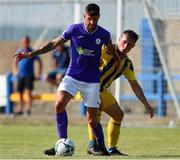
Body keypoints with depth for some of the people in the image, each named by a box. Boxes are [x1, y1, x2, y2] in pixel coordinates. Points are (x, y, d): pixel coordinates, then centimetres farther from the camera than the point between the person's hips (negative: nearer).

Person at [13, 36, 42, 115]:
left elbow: (40, 61, 6)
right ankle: (20, 110, 13)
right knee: (20, 93, 5)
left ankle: (28, 109, -19)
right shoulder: (19, 52, 6)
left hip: (29, 75, -4)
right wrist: (15, 70, 13)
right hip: (20, 75, 4)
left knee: (28, 92, -16)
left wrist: (38, 74, 4)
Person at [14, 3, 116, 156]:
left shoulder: (104, 35, -8)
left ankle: (100, 147, 23)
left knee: (92, 120, -3)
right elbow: (54, 44, 2)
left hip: (92, 80, -1)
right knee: (59, 104, -23)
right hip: (72, 76, 1)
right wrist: (30, 54, 0)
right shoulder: (74, 29, -8)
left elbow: (112, 49, 15)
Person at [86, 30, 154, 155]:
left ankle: (112, 148, 23)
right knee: (98, 105, -33)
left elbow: (135, 85, 15)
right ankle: (92, 143, -25)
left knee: (118, 115, 11)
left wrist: (147, 105, 12)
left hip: (101, 91, 8)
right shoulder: (107, 50, -15)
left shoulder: (127, 64, 8)